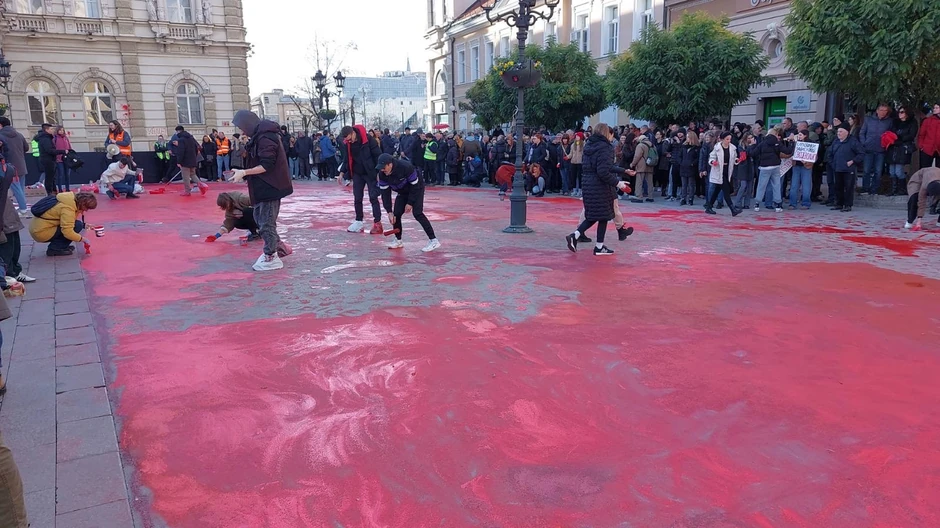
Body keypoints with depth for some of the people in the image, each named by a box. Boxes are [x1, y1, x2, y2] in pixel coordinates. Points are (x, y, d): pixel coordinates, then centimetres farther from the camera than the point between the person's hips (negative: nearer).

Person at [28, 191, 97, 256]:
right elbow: (68, 232, -29)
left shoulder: (72, 199, 3)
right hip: (42, 233, -9)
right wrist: (82, 239, -15)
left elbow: (68, 222, 10)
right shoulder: (68, 208, -24)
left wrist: (84, 225, -1)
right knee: (77, 225, -16)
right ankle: (54, 249, -9)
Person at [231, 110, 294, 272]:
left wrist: (244, 172, -19)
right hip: (264, 186, 10)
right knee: (259, 218, 19)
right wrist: (245, 172, 11)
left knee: (266, 223, -1)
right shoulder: (260, 135, 11)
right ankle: (278, 246, 27)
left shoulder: (265, 138, -20)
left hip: (270, 187, -10)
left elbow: (266, 165, -24)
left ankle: (271, 258, 9)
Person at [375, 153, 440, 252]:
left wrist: (410, 203, -21)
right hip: (402, 192, 6)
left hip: (417, 189, -6)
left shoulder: (406, 167, -36)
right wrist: (389, 212, -19)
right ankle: (398, 241, 16)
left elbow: (415, 186, -26)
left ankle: (433, 240, -17)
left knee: (417, 213, -20)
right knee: (396, 213, -4)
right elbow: (385, 193, -14)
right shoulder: (382, 174, -19)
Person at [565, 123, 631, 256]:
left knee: (592, 216, 17)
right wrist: (617, 183, -15)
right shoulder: (604, 148, -16)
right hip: (601, 187, -8)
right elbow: (603, 172, -24)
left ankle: (575, 236, 3)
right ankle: (599, 247, 11)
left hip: (588, 185, 8)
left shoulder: (589, 146, 12)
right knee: (603, 216, 4)